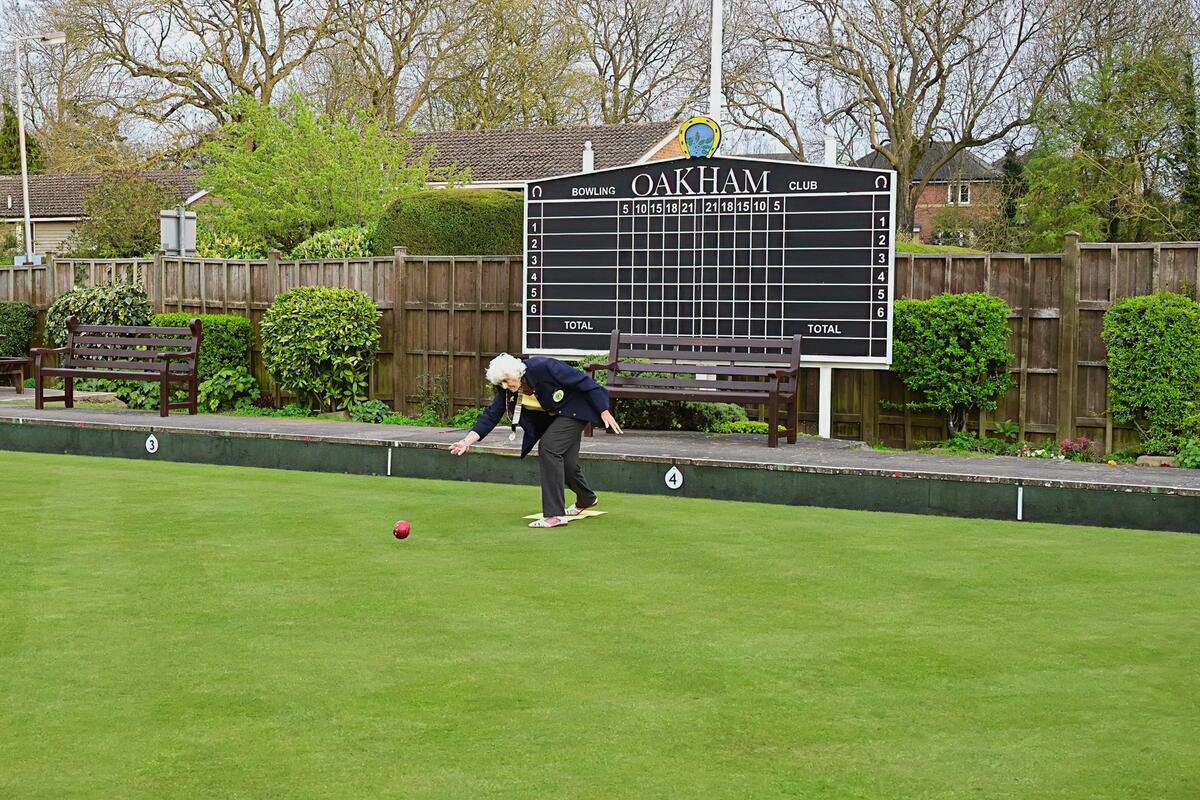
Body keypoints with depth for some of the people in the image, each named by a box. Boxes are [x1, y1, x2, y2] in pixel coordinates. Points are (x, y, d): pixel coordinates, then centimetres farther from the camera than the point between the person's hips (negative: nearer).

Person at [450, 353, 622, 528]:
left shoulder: (542, 367, -32)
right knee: (565, 461, 7)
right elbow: (491, 415, -8)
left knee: (548, 448, -21)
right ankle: (586, 499, 40)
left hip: (576, 407, -7)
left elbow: (583, 381, -26)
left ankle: (555, 515, -20)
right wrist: (468, 440, -22)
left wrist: (605, 413, -22)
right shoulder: (507, 390, -13)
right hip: (554, 415, 7)